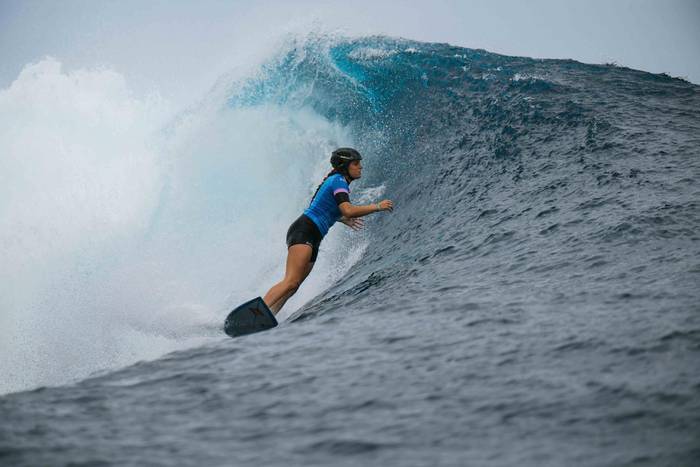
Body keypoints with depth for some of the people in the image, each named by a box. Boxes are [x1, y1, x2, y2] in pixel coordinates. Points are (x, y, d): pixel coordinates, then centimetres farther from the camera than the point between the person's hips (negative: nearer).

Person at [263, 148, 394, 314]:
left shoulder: (337, 181, 24)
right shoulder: (338, 180, -5)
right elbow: (348, 210, -20)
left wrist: (343, 219, 35)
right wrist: (377, 206, -10)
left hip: (313, 240, 10)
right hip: (303, 231, -10)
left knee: (292, 288, -1)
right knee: (291, 282, -26)